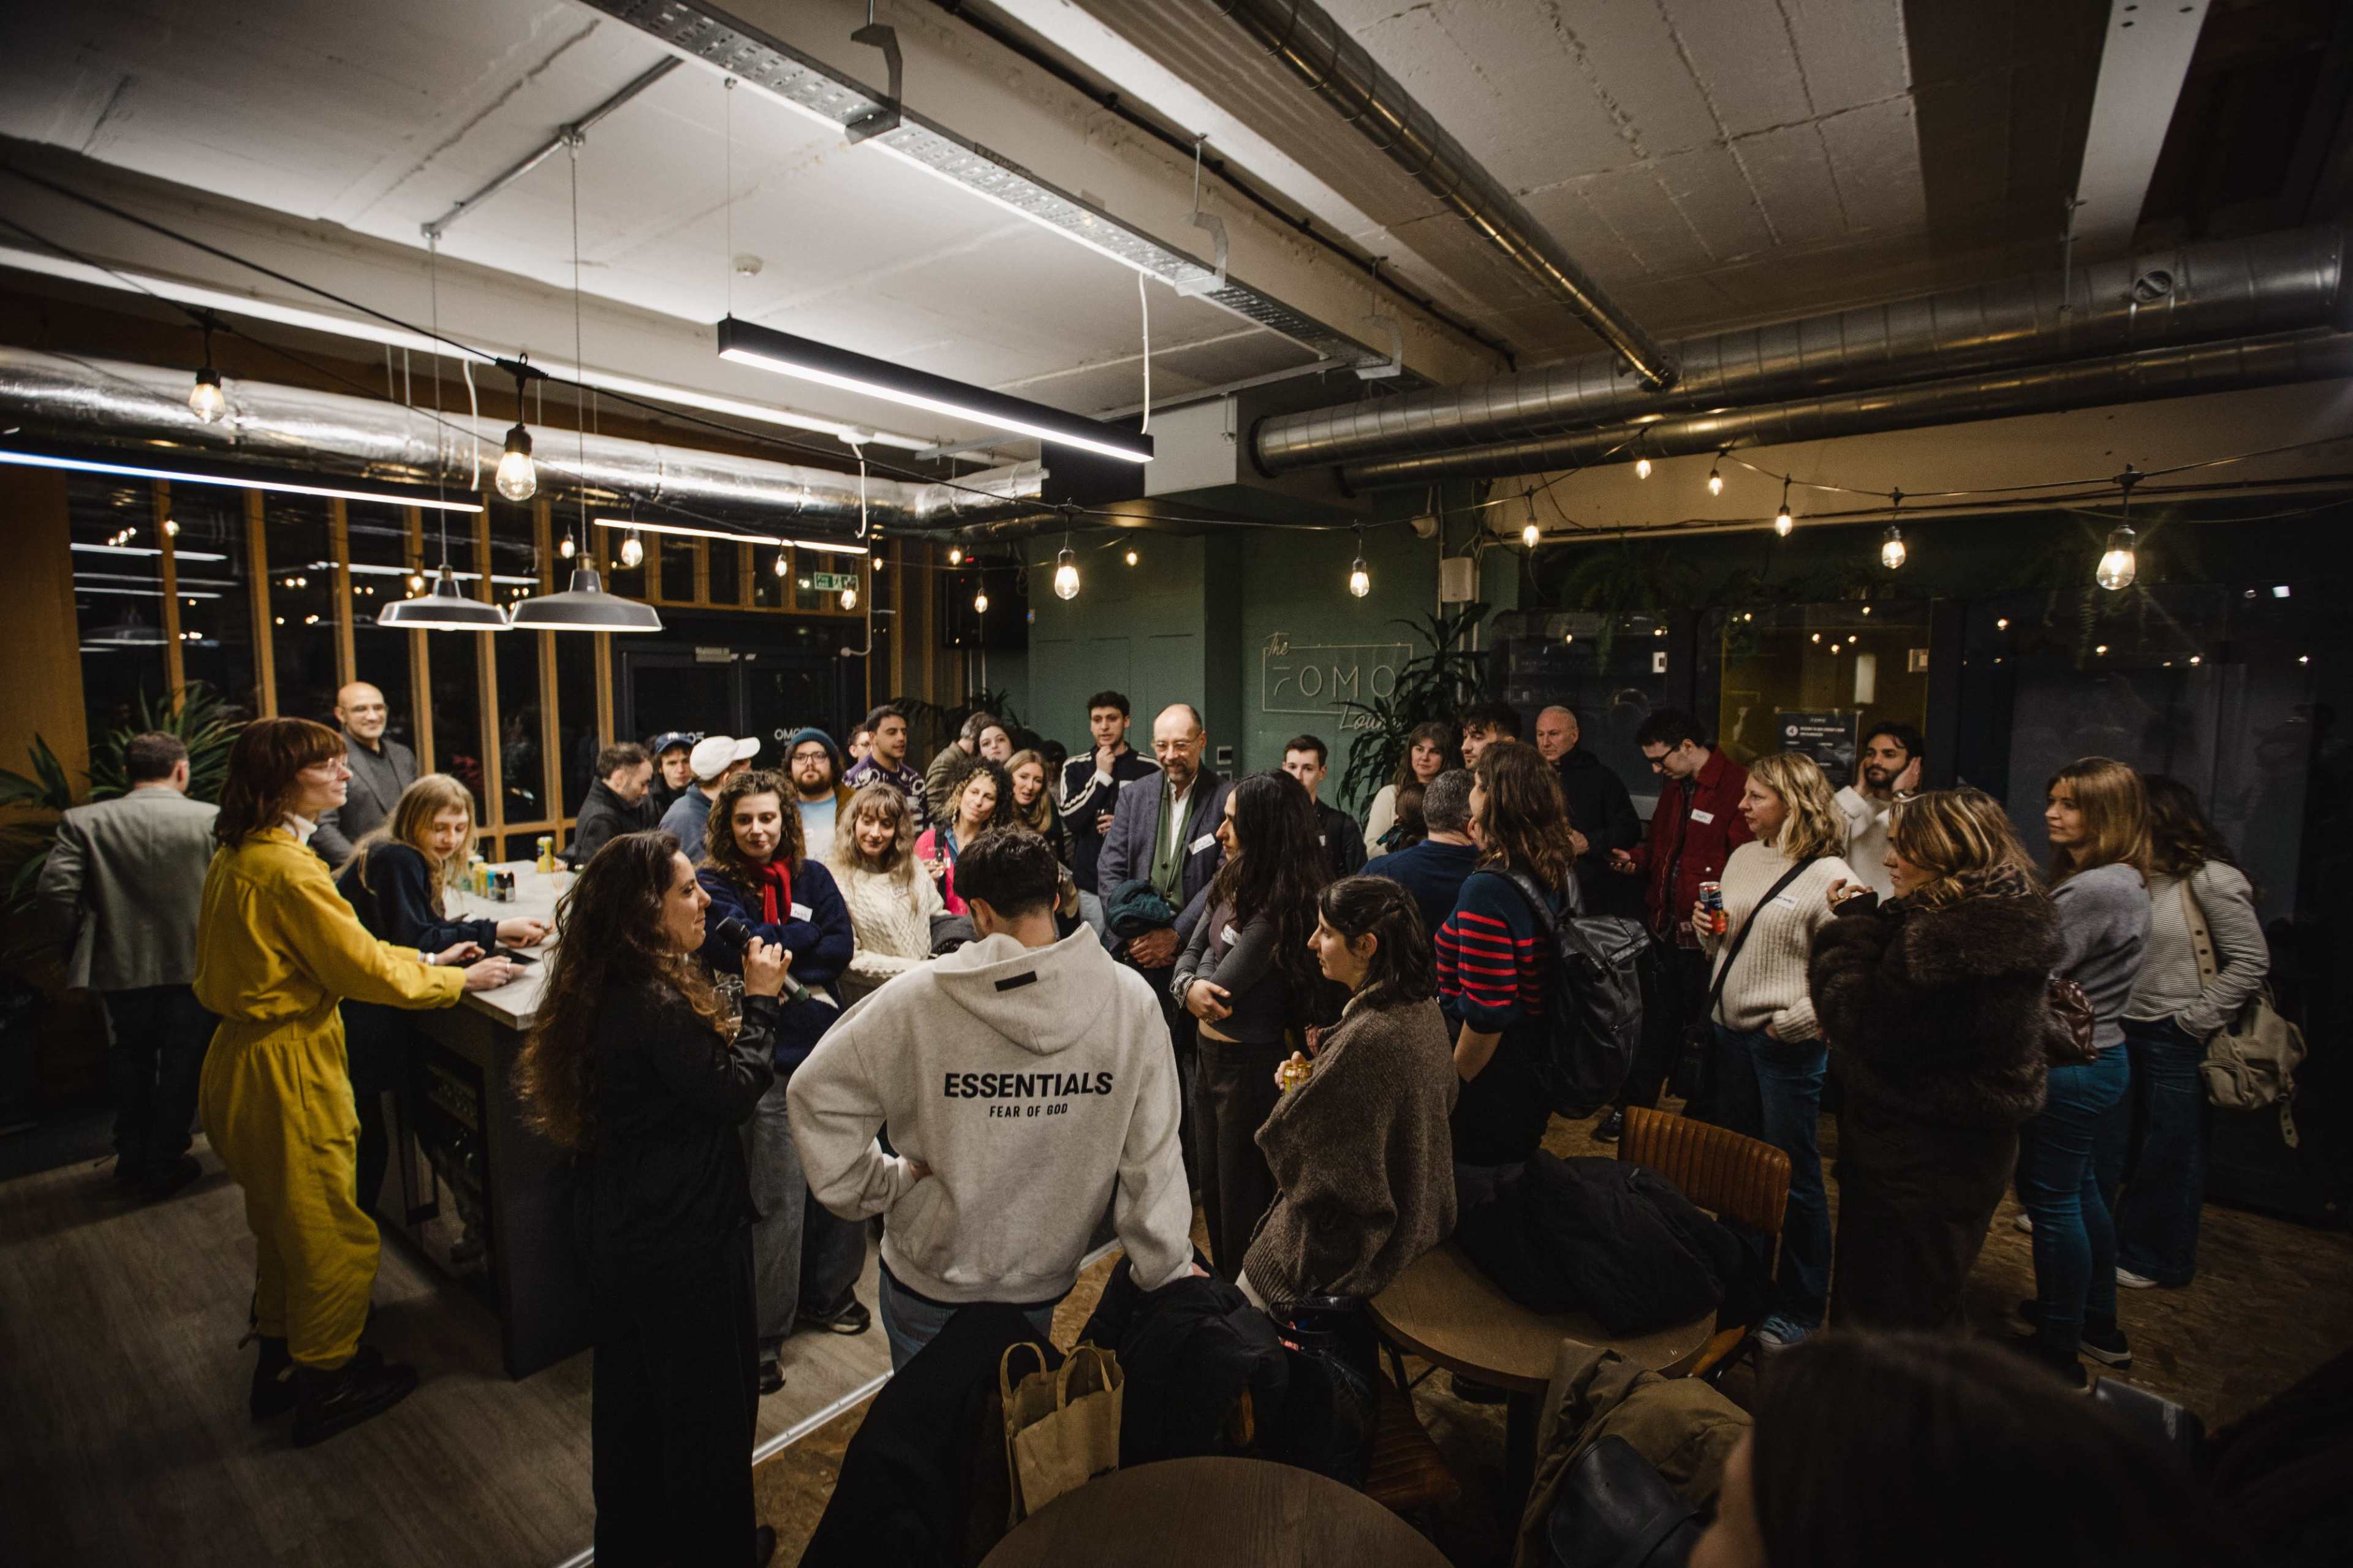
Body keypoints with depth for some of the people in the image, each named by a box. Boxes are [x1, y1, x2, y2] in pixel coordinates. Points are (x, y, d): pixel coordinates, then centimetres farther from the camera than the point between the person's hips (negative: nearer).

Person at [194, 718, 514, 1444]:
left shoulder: (239, 855, 7)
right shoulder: (287, 867, -25)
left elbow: (334, 949, 12)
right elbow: (364, 969, -22)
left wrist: (421, 959, 8)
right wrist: (460, 980, -10)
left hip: (245, 1060, 10)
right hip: (286, 1075, -10)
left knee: (282, 1226, 26)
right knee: (334, 1239, 8)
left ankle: (280, 1360, 42)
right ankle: (325, 1386, 24)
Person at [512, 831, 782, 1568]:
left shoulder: (600, 990, -2)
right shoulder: (657, 1005, -30)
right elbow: (734, 1093, -22)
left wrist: (746, 1001, -4)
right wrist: (761, 1000, -15)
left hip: (617, 1228, 9)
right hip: (684, 1237, -9)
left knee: (628, 1394, 25)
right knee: (709, 1398, 14)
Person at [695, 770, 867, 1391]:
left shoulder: (812, 876, 9)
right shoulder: (715, 886, -1)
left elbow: (842, 948, -1)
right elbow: (742, 949, -17)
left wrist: (776, 954, -10)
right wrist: (806, 935, -7)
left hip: (826, 1047, 4)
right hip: (767, 1055, -4)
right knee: (779, 1199, 0)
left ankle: (827, 1294, 34)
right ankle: (761, 1335, 19)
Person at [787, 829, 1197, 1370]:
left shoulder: (918, 996, -22)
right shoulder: (1132, 1002, -19)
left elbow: (817, 1092, -16)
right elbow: (1152, 1159, -15)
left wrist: (883, 1183, -7)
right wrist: (1171, 1280, -6)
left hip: (929, 1280, -1)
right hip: (1043, 1284, 2)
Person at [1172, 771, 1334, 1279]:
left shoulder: (1282, 907, -26)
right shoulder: (1232, 881, 1)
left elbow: (1221, 980, -24)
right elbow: (1191, 951, 4)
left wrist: (1204, 979, -3)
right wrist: (1188, 985, -17)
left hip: (1251, 1064, -8)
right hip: (1209, 1051, 8)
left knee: (1241, 1197, 12)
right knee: (1212, 1184, 24)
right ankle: (1222, 1282, 46)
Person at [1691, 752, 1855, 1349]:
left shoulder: (1829, 876, -15)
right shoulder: (1743, 858, 7)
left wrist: (1791, 1023, -17)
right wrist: (1708, 932, -3)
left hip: (1788, 1044, -7)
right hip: (1730, 1030, 7)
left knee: (1794, 1176, 6)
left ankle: (1801, 1307, 23)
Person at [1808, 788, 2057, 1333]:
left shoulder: (1942, 937, -28)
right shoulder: (2006, 918, 6)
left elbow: (1864, 1027, -22)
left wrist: (1854, 926, -15)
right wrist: (1863, 925, 2)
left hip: (1915, 1159, -10)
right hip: (1967, 1150, 10)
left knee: (1885, 1316, 6)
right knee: (1932, 1306, 26)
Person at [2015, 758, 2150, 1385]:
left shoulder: (2092, 891, -23)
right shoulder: (2127, 883, 8)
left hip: (2068, 1068, -10)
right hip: (2101, 1056, 10)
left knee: (2051, 1199, 2)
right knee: (2082, 1190, 22)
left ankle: (2057, 1351, 15)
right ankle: (2098, 1324, 38)